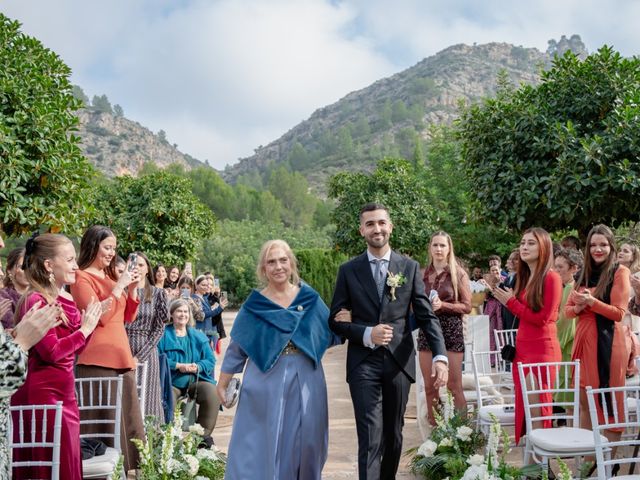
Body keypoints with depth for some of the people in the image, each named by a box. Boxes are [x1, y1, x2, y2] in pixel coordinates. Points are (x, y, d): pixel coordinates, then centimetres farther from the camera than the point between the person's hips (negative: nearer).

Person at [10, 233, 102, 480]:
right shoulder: (36, 301, -15)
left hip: (64, 393, 9)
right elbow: (51, 352, -21)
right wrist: (84, 329, -11)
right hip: (42, 394, -8)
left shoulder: (65, 299, 10)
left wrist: (90, 323, 1)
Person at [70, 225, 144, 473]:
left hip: (121, 356, 9)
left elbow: (128, 317, 18)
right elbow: (99, 316, -16)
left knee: (128, 418, 11)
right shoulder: (82, 278, -6)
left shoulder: (109, 277, 18)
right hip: (98, 360, -8)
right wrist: (119, 287, -15)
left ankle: (129, 467, 18)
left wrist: (132, 288, 5)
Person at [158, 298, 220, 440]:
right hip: (171, 382, -2)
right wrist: (178, 365, -16)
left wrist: (197, 367, -12)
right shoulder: (164, 335, 7)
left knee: (213, 394, -26)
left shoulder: (199, 337, 17)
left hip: (196, 380, 3)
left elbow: (210, 360, 8)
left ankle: (204, 434, -11)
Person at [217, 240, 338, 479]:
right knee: (261, 445, 3)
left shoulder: (309, 297, 3)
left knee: (301, 446, 9)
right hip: (266, 386, -1)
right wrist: (222, 385, 3)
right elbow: (236, 349, 4)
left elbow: (329, 335, 8)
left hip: (305, 384, 2)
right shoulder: (255, 306, -1)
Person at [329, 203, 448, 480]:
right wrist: (367, 334, -15)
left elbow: (427, 316, 0)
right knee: (370, 438, -7)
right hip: (363, 364, -2)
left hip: (399, 362, 2)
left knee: (394, 434, 15)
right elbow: (335, 320, 3)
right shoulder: (348, 270, 3)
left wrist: (440, 356, -13)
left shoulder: (410, 267, 4)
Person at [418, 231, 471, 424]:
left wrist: (442, 305, -15)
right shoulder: (422, 274, 9)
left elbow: (467, 306, -1)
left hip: (451, 330, -3)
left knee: (454, 387, -4)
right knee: (430, 388, 5)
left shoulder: (458, 273, 1)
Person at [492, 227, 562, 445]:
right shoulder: (524, 278, 14)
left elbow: (542, 319, -13)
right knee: (522, 404, 9)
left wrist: (511, 302, -10)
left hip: (542, 349, -7)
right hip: (522, 348, 7)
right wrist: (505, 297, 6)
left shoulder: (551, 278, -9)